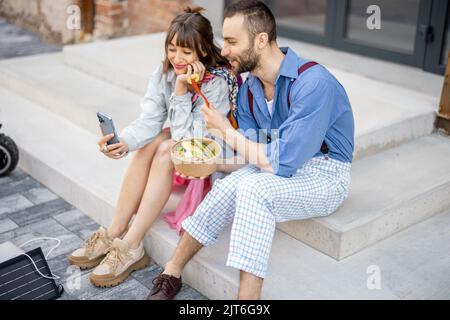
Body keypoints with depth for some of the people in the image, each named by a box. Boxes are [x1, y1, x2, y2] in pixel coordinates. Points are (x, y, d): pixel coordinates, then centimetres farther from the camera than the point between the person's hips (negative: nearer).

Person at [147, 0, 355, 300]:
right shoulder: (249, 89, 0)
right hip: (285, 163, 6)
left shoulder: (313, 82, -26)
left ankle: (248, 295, -24)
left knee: (253, 189, -30)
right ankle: (171, 274, -6)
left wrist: (227, 132, -19)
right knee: (228, 187, -19)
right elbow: (250, 154, 3)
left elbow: (283, 161, -29)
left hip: (325, 176, -6)